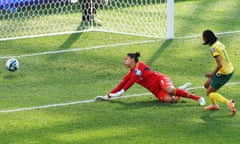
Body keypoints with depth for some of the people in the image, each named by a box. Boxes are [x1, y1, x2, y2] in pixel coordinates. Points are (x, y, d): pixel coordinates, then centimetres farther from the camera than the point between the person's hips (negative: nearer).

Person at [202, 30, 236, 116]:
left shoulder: (214, 48, -22)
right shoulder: (218, 43, 5)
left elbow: (220, 65, -29)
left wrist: (212, 74, -16)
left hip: (224, 73, -9)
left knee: (210, 93, 1)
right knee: (207, 85, 24)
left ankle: (228, 102, -13)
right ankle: (214, 105, 37)